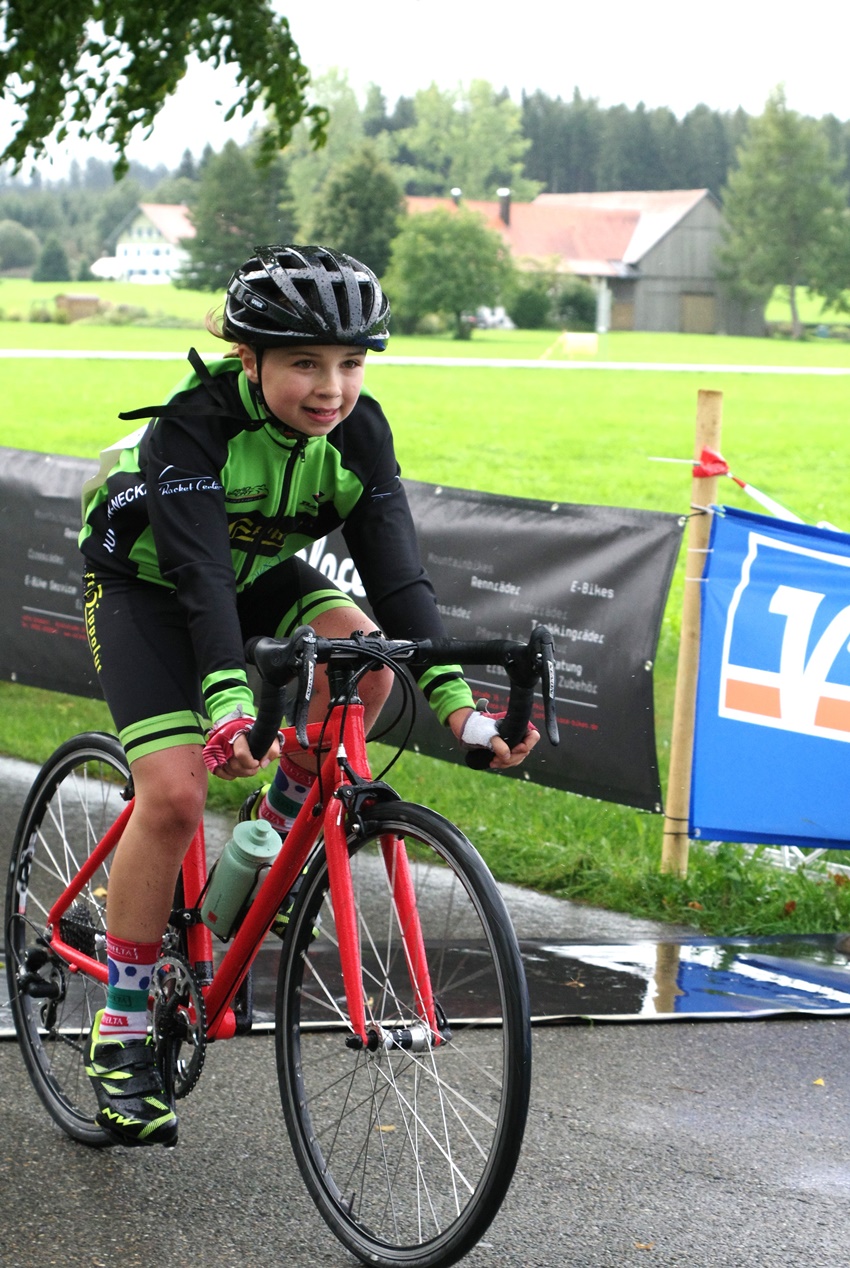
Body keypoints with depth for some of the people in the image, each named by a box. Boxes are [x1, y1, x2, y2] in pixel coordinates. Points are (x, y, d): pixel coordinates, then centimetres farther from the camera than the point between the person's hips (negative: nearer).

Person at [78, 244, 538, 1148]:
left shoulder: (357, 430, -20)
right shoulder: (194, 424, -33)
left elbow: (394, 566, -25)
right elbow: (200, 574, -42)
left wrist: (453, 696, -37)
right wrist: (227, 699, -57)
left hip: (260, 575, 4)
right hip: (146, 586, -4)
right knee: (173, 794, -20)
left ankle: (275, 832, -1)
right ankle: (119, 1031, -6)